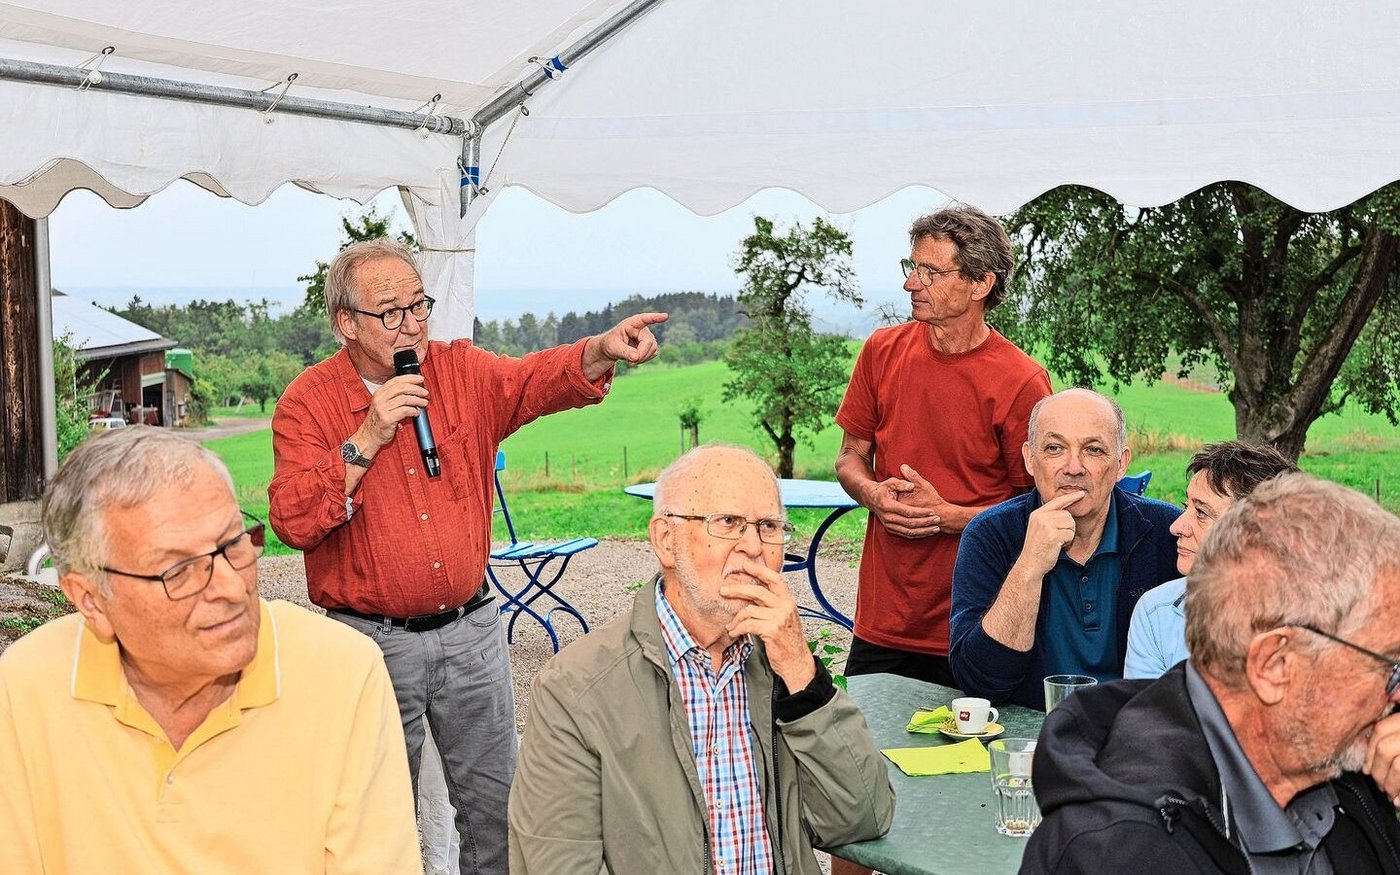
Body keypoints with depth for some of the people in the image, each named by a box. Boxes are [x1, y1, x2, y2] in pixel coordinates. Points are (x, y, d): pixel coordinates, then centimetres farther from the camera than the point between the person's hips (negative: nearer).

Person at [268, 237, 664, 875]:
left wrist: (603, 349, -35)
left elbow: (537, 380, -16)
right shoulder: (308, 401, -7)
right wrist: (367, 439, -22)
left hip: (470, 627, 3)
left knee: (496, 801, 13)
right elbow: (294, 522, -16)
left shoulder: (463, 371, 1)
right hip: (373, 640, -2)